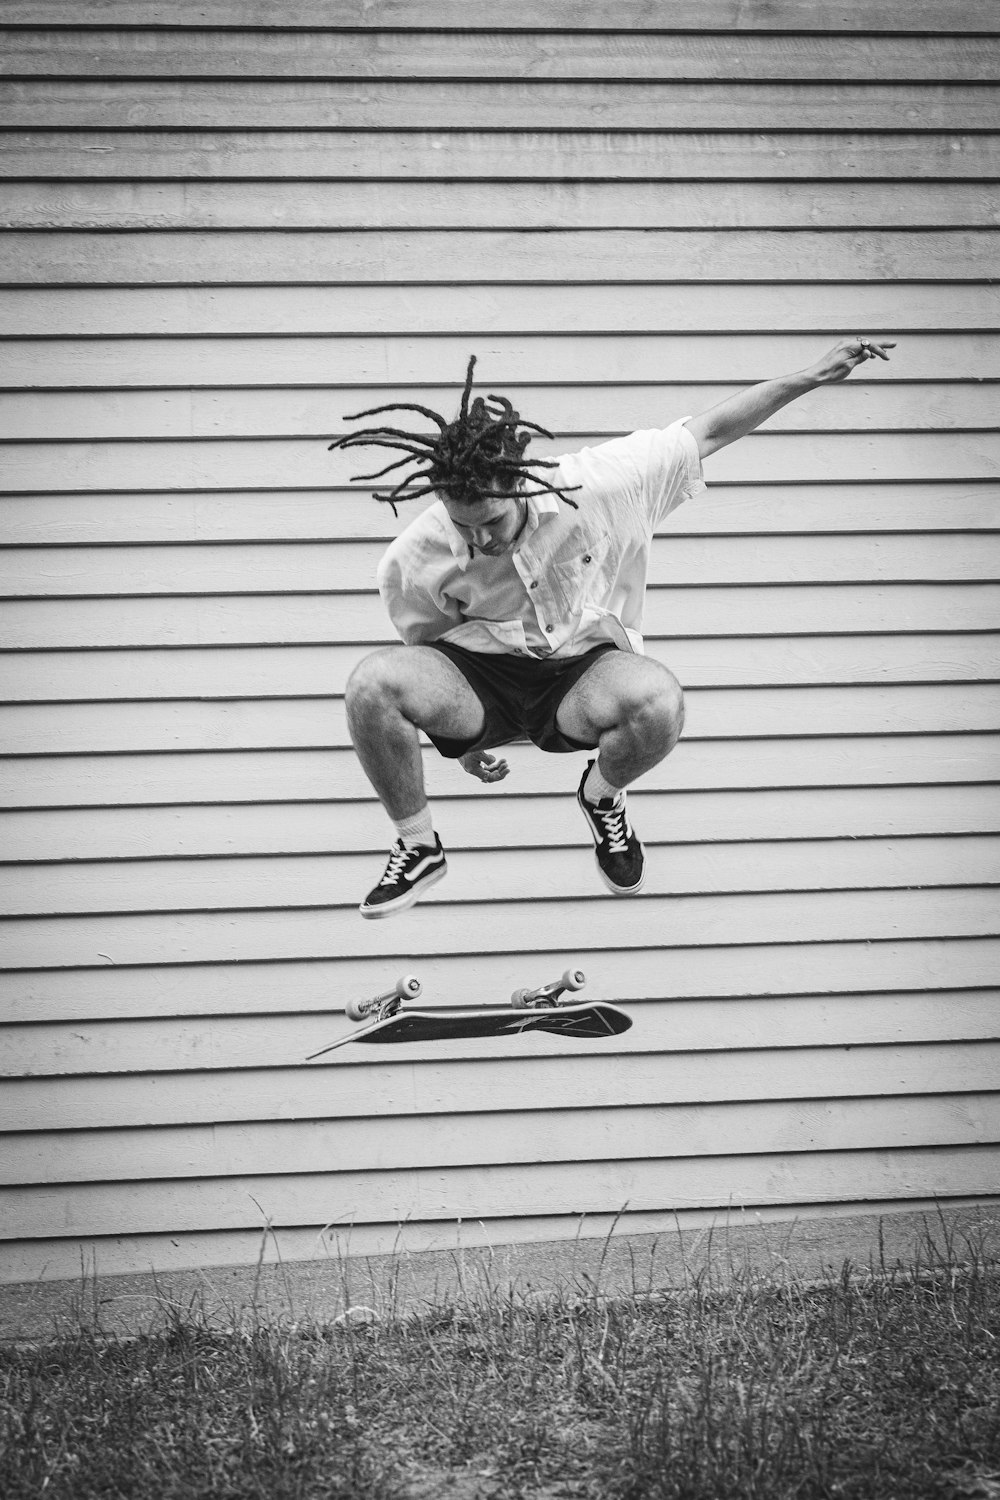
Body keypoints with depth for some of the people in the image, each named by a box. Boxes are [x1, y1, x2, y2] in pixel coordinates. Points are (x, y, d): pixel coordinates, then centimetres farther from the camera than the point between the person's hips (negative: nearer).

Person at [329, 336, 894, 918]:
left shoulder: (597, 484, -19)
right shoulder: (412, 563, -16)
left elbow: (708, 432, -8)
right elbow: (430, 648, 6)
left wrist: (813, 377, -6)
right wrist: (464, 736, 15)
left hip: (584, 671, 0)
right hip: (479, 678, 0)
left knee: (658, 700, -37)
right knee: (373, 683, -32)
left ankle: (603, 796, 2)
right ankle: (419, 848, -7)